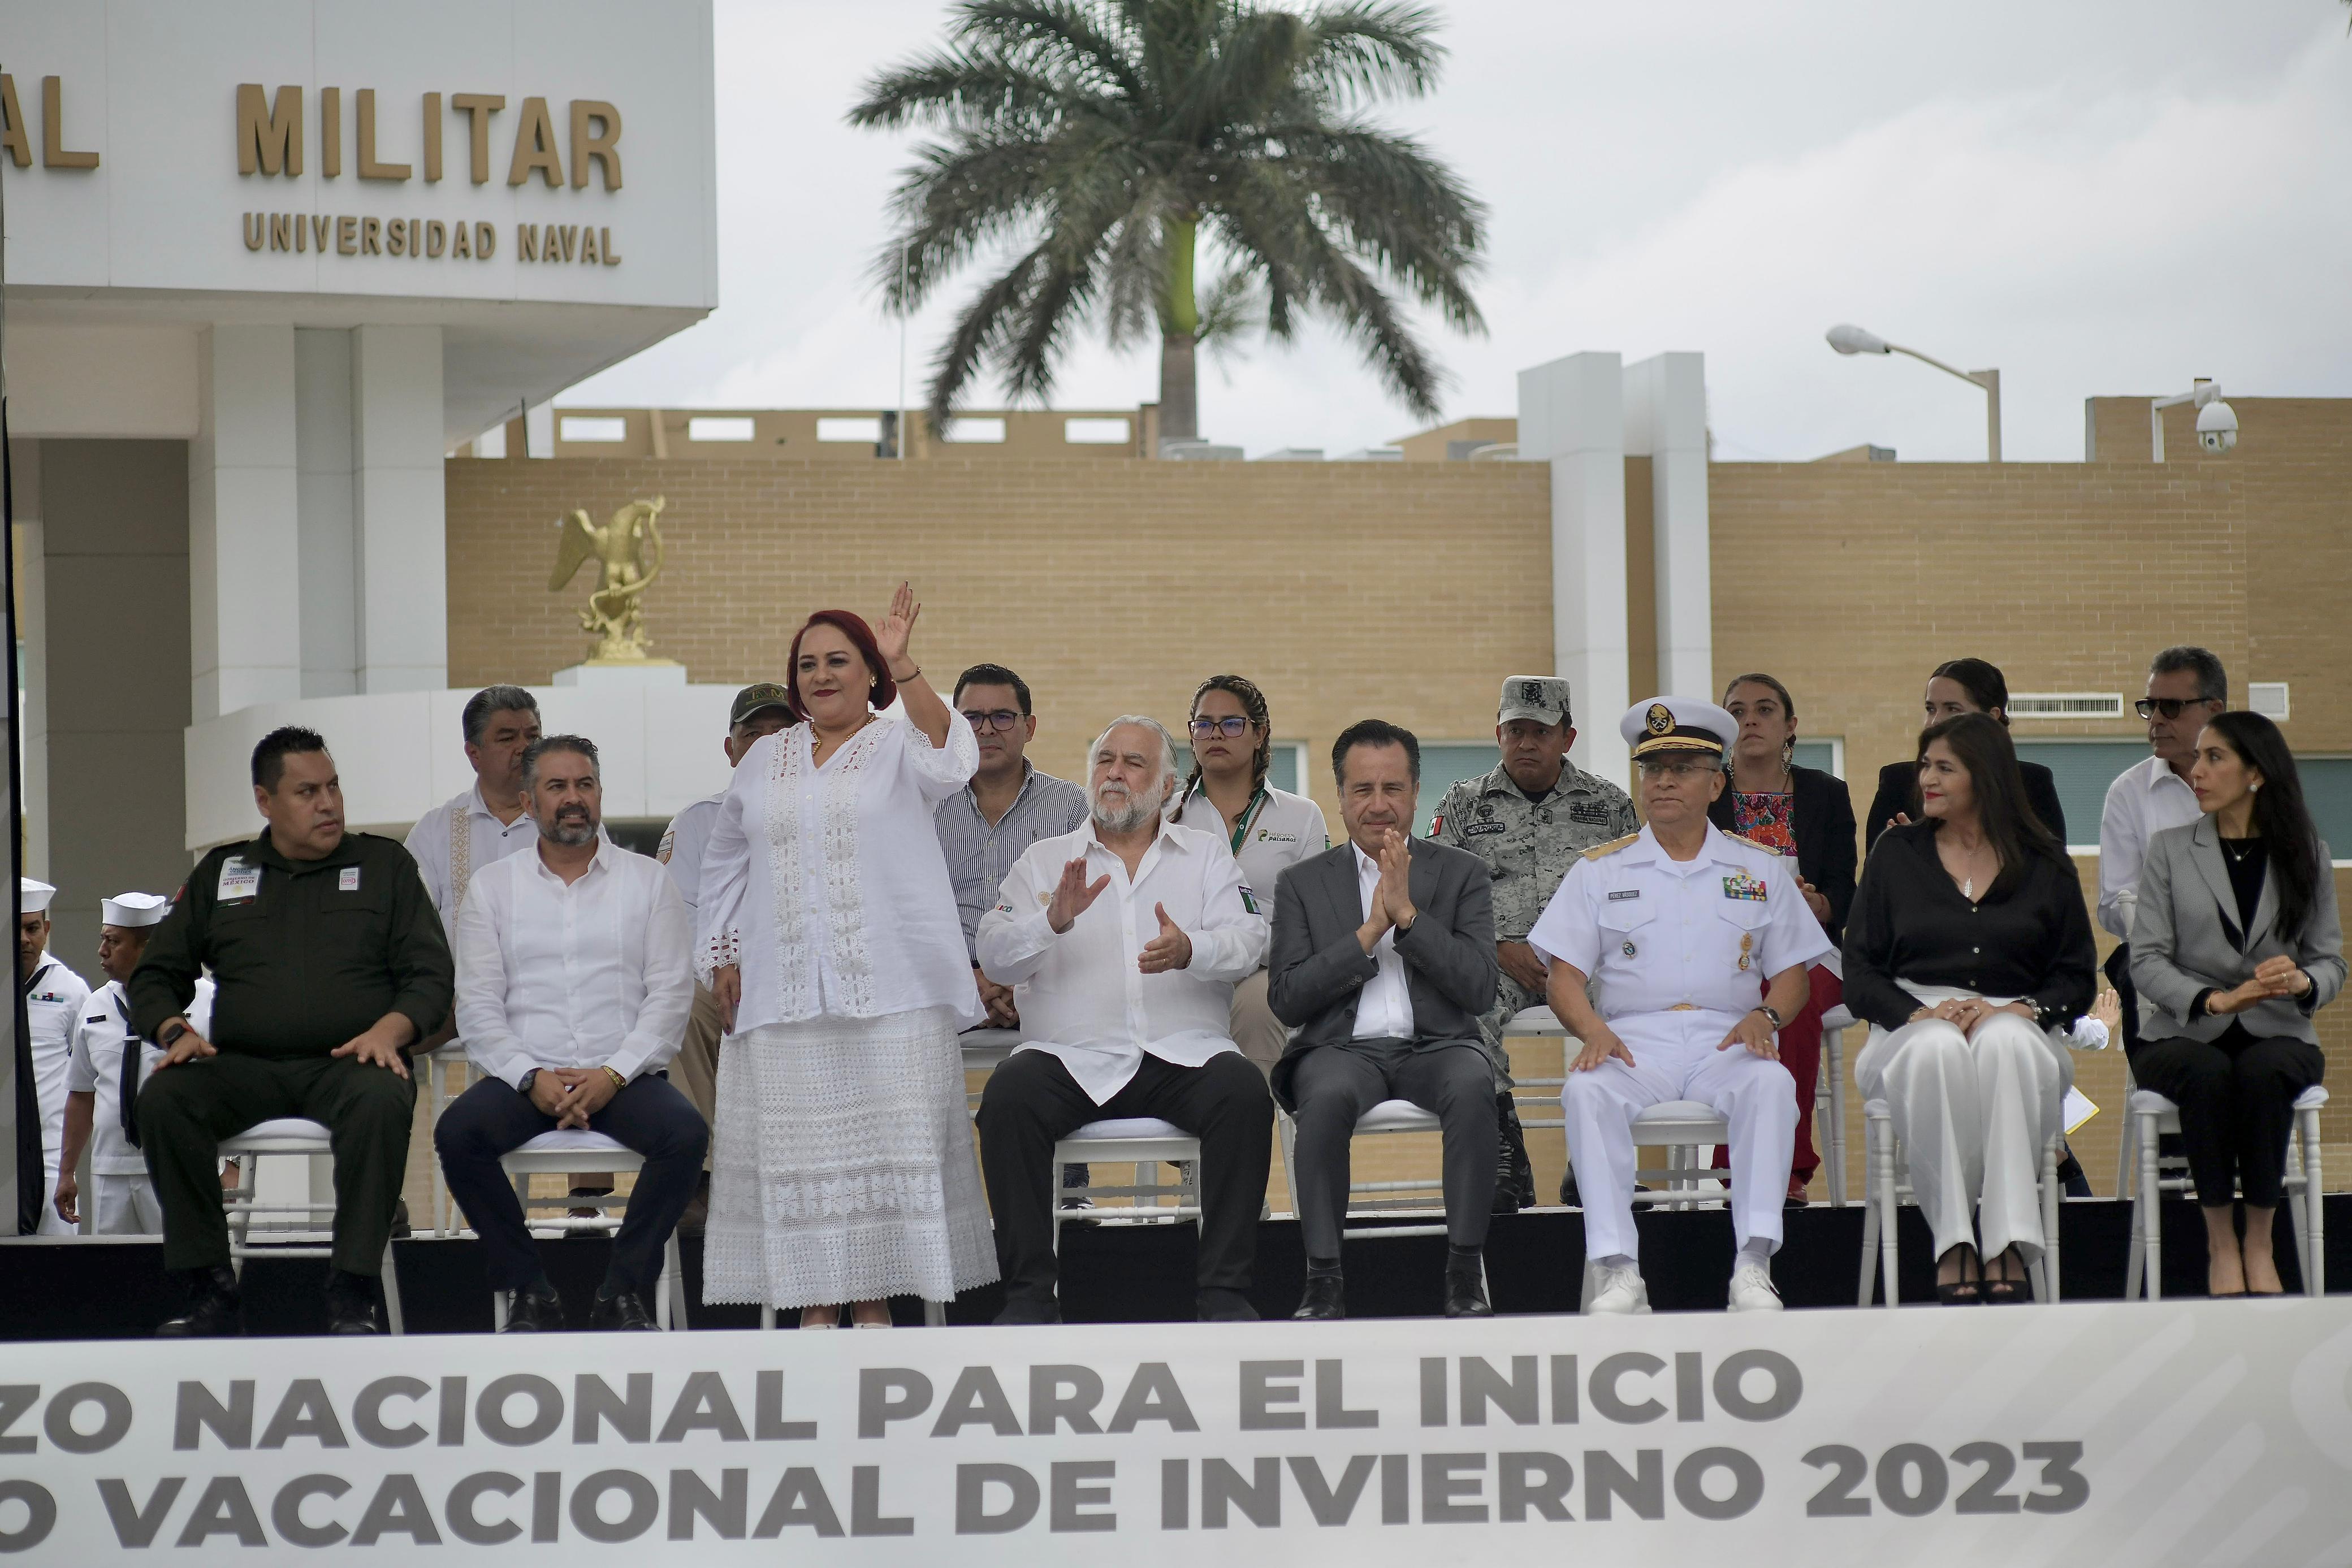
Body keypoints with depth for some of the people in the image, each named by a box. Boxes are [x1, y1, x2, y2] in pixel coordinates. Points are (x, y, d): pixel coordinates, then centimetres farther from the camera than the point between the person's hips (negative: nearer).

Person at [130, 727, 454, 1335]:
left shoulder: (385, 865, 16)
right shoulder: (221, 874, 20)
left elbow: (430, 973, 8)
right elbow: (156, 976, 19)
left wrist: (390, 1029, -12)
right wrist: (175, 1030, -3)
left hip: (346, 1063, -2)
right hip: (243, 1066, 2)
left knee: (383, 1101, -38)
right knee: (163, 1098, -29)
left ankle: (352, 1295, -35)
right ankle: (210, 1291, -25)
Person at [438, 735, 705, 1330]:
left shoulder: (648, 880, 11)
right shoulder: (492, 887, 12)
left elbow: (671, 994, 2)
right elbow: (477, 1005, 4)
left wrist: (613, 1074, -13)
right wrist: (531, 1077, -13)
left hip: (624, 1075, 0)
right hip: (524, 1075, 0)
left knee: (687, 1133, -31)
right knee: (457, 1132, -29)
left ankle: (624, 1292, -15)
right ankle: (530, 1291, -14)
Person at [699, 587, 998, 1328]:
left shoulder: (900, 747, 4)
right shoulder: (767, 758, 17)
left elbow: (950, 759, -20)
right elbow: (725, 861, 25)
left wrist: (902, 666, -32)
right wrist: (720, 954, 16)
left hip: (888, 989, -3)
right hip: (783, 986, 3)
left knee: (886, 1140, -4)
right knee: (800, 1146, 0)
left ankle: (876, 1299, 1)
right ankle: (815, 1302, 3)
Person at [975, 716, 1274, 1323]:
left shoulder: (1206, 855, 16)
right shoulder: (1045, 859, 16)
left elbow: (1248, 942, 0)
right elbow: (994, 957, 3)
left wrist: (1191, 951, -22)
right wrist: (1053, 921, -18)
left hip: (1182, 1053, 0)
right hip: (1074, 1057, 0)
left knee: (1243, 1091, -31)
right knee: (1008, 1096, -30)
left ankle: (1224, 1289, -24)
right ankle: (1028, 1292, -21)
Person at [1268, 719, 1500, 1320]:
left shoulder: (1462, 874, 13)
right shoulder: (1302, 883, 14)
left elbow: (1479, 990, 0)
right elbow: (1285, 1000, 1)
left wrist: (1408, 913, -8)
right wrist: (1369, 932, -7)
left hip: (1436, 1045, 0)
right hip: (1345, 1048, 0)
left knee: (1472, 1085, -35)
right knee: (1327, 1095, -36)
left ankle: (1465, 1270, -29)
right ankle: (1324, 1276, -29)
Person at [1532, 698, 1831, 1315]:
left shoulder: (1759, 870, 18)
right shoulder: (1601, 870, 16)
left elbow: (1792, 973, 14)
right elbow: (1563, 975, 8)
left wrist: (1765, 1017, -9)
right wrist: (1592, 1029, -13)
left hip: (1727, 1041, 0)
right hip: (1632, 1039, 0)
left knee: (1772, 1085, -35)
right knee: (1586, 1091, -34)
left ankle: (1753, 1266, -40)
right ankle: (1618, 1272, -39)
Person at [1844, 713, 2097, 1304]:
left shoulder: (2044, 865, 12)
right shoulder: (1896, 855, 13)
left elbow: (2077, 978, 9)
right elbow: (1860, 973, 7)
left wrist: (2019, 1010, -12)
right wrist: (1919, 1013, -12)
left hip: (2015, 1030, 0)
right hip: (1913, 1028, 0)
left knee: (2004, 1043, -39)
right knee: (1940, 1048, -39)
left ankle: (2006, 1247, -42)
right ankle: (1951, 1245, -38)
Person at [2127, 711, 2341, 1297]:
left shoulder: (2306, 853, 10)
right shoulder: (2169, 849, 7)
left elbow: (2331, 961, 6)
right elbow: (2148, 961, -3)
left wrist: (2302, 981, -19)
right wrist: (2215, 1000, -21)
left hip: (2277, 1033, 0)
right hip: (2183, 1033, 0)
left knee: (2263, 1071, -36)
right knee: (2207, 1072, -36)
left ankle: (2260, 1242, -22)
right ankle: (2220, 1243, -23)